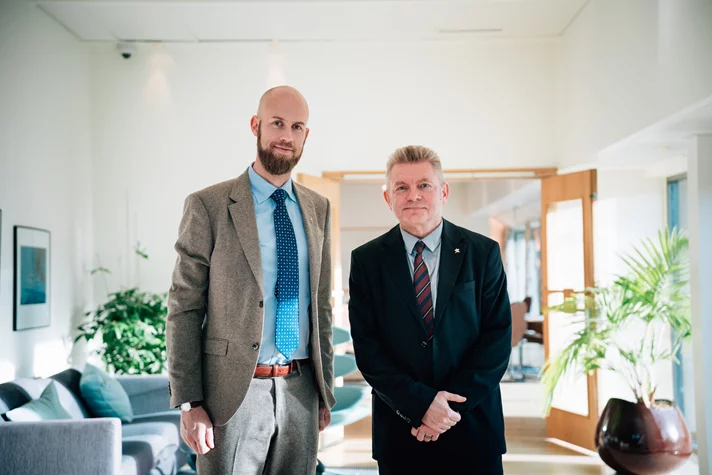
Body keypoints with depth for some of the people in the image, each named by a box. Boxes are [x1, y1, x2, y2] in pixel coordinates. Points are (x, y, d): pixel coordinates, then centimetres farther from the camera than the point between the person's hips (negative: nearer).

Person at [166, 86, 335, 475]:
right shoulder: (208, 206, -5)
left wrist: (325, 388, 13)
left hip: (301, 391, 4)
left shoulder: (318, 209, 10)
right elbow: (184, 308, -7)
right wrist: (188, 403, -11)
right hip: (233, 394, -4)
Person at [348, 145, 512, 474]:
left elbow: (498, 336, -4)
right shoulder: (366, 260, 1)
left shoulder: (483, 253, 0)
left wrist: (453, 405, -12)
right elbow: (366, 345, -4)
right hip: (399, 431, 0)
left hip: (473, 428, 0)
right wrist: (420, 404, -14)